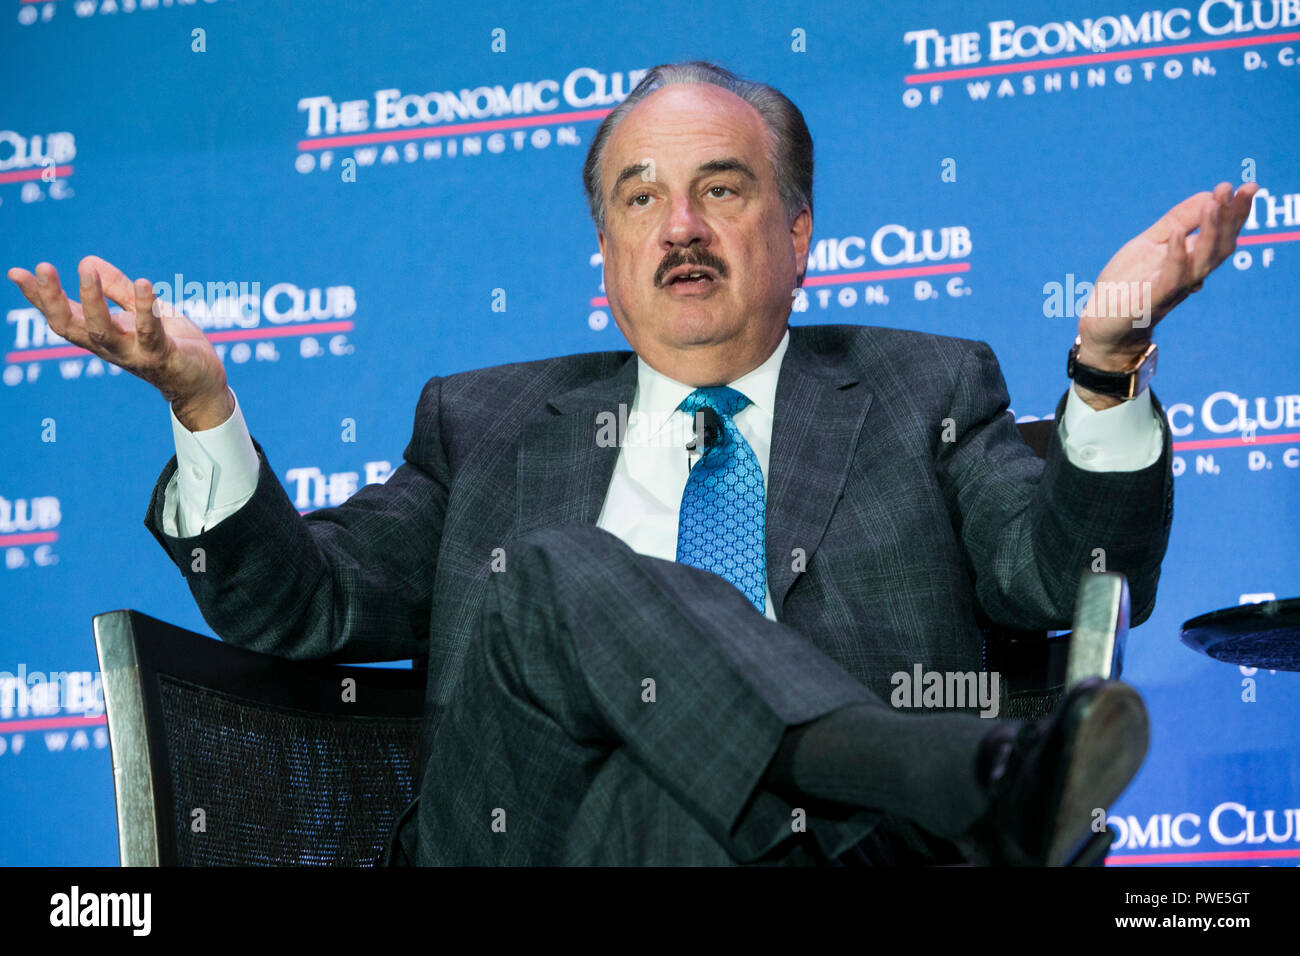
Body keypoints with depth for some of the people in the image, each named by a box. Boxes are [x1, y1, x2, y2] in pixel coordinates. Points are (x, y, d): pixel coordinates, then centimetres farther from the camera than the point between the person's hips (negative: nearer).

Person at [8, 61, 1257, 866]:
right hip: (530, 842, 3)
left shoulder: (923, 395, 22)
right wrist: (200, 399, -1)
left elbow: (1076, 575, 6)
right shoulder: (490, 427, 26)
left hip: (835, 847, -2)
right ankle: (974, 784, -39)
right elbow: (299, 606, 16)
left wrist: (1105, 365, -13)